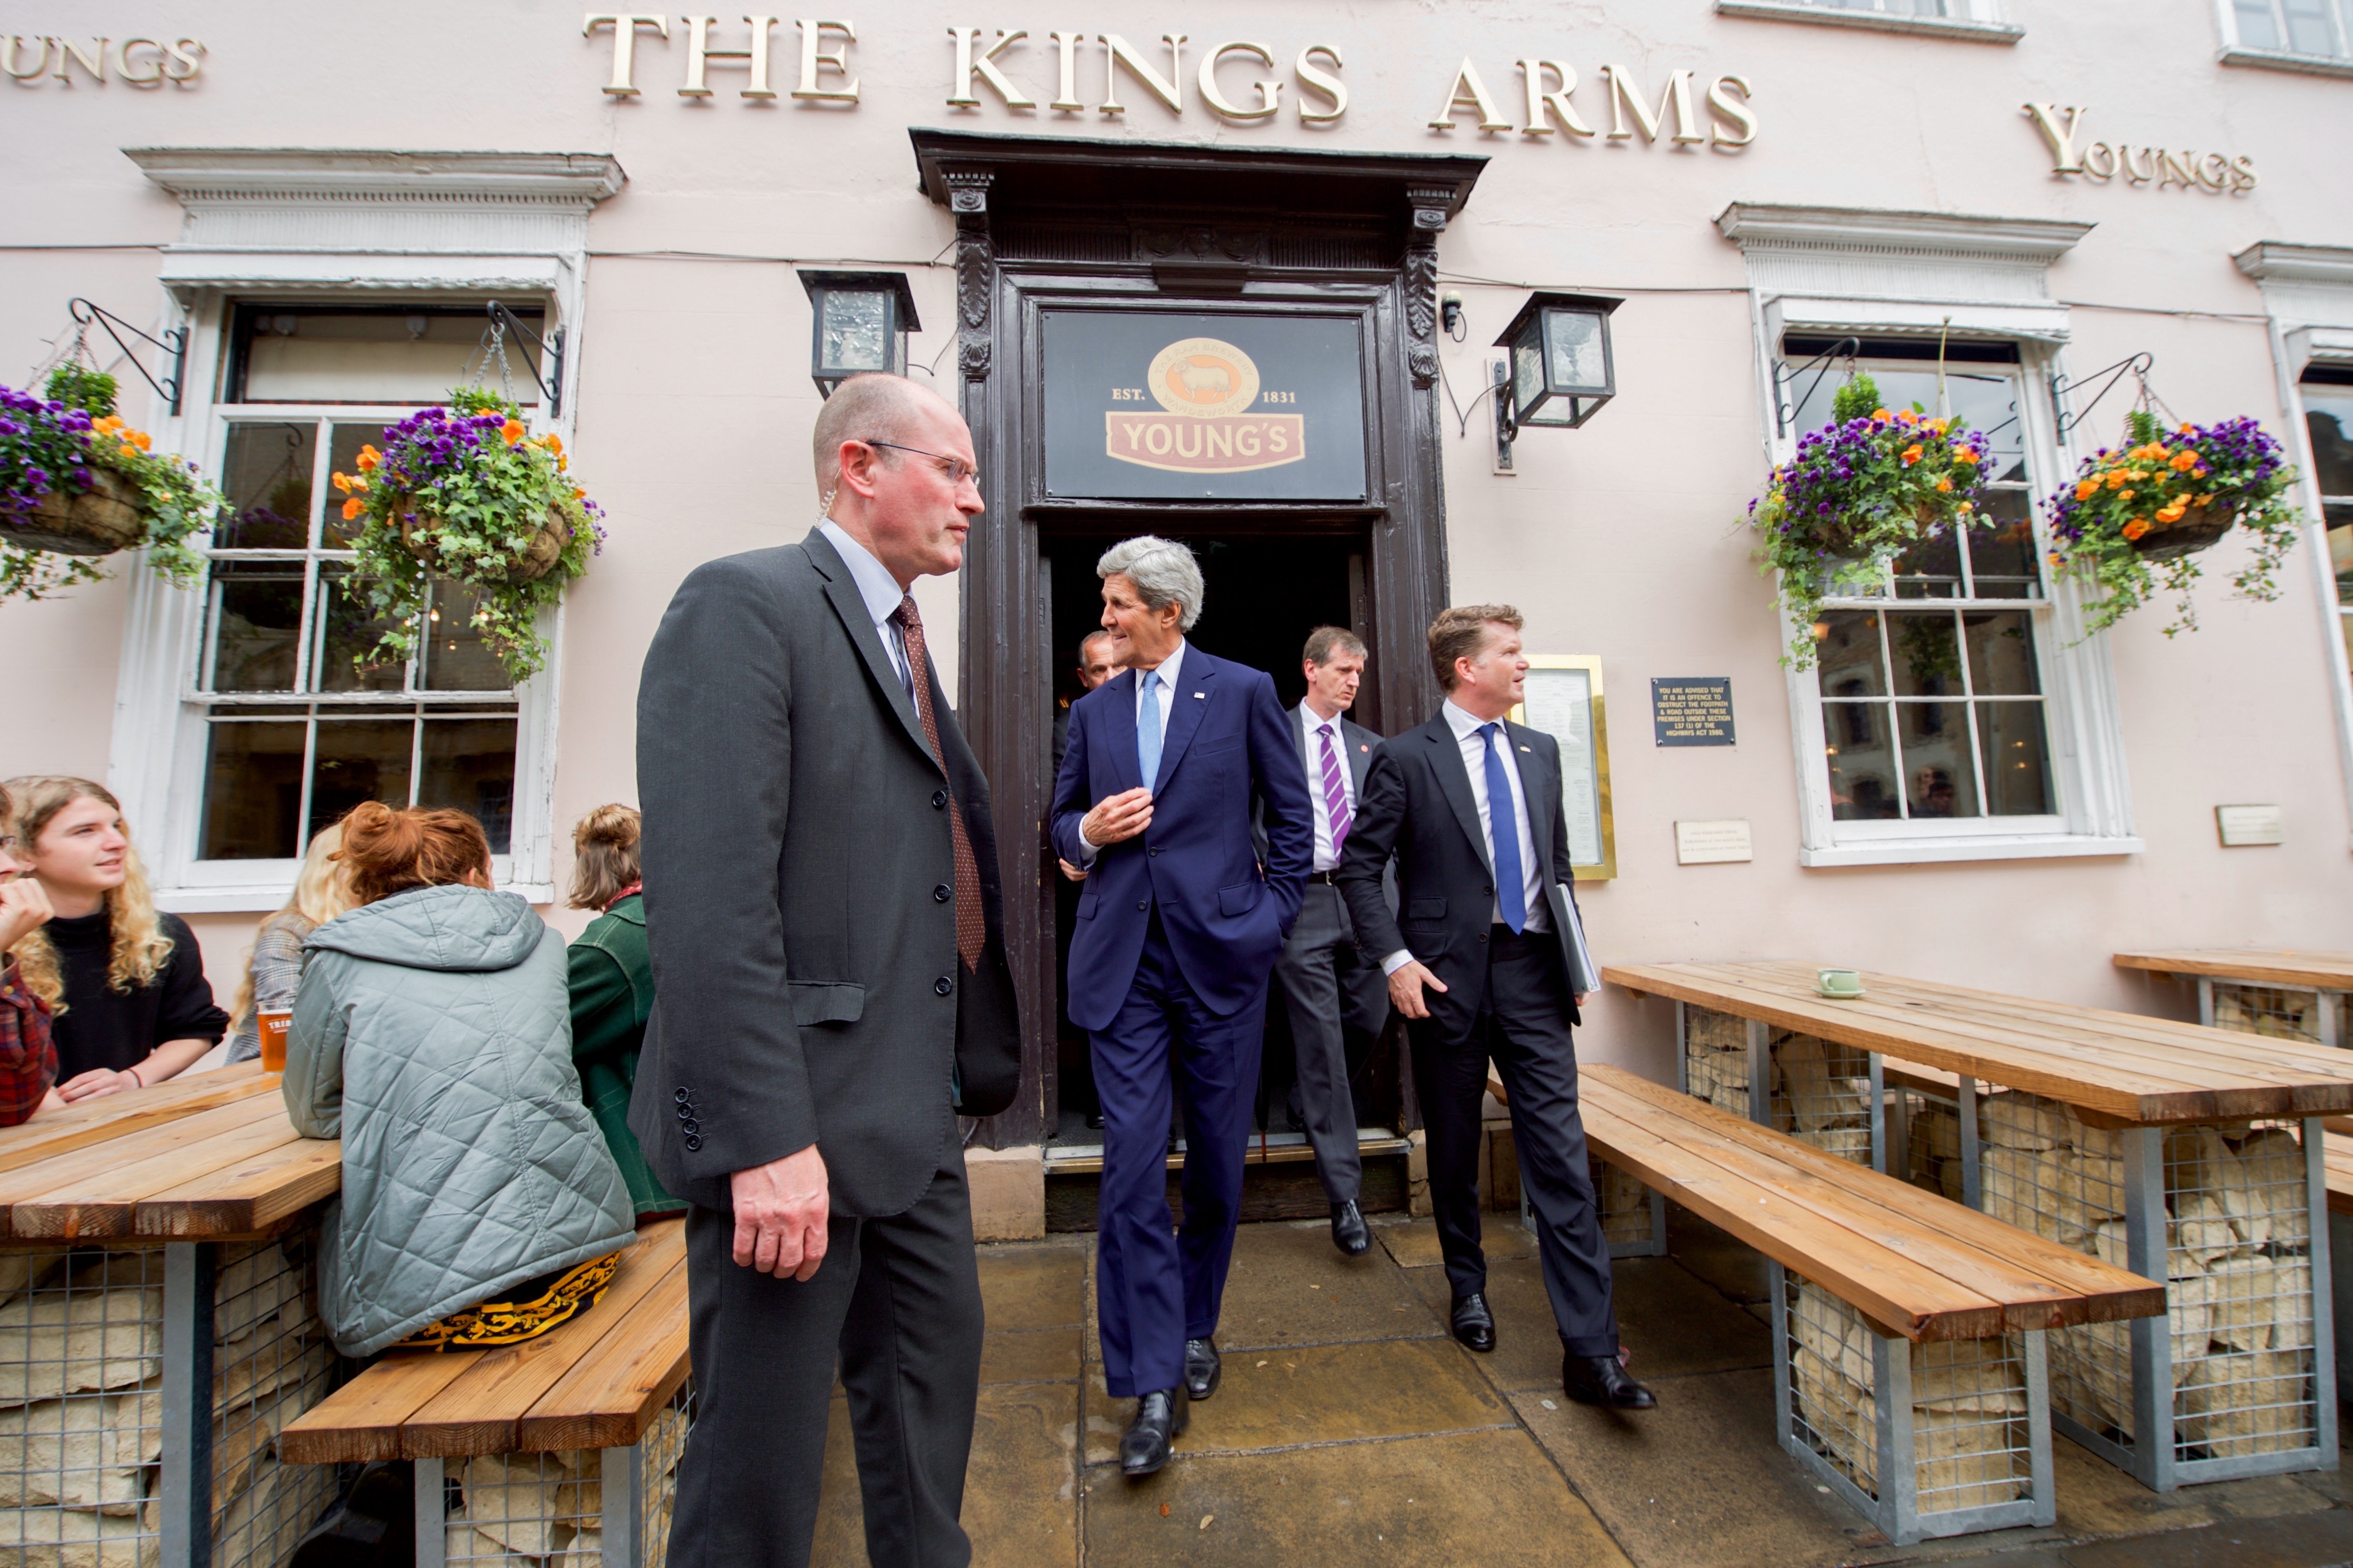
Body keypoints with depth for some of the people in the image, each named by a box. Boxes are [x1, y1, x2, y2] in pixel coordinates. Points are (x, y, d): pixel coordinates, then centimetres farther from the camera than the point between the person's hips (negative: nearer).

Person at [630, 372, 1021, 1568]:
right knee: (763, 1449, 9)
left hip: (914, 1111, 9)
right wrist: (766, 1139, -22)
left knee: (936, 1365, 24)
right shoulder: (744, 603, -10)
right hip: (796, 1120, -9)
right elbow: (706, 894, -21)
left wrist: (976, 1057, 12)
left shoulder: (904, 638, 16)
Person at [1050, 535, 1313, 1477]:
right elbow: (1063, 823, 17)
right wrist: (1089, 831, -5)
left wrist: (1273, 911, -1)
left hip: (1220, 952, -1)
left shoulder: (1243, 692, 1)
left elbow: (1292, 813, 5)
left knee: (1217, 1162, 12)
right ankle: (1154, 1383, 14)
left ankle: (1196, 1327, 37)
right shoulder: (1093, 710, 10)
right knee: (1132, 1164, -1)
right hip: (1121, 961, 2)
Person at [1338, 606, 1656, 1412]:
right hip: (1449, 975, -3)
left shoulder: (1539, 751, 10)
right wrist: (1395, 959, -14)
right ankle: (1468, 1286, 38)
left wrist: (1574, 954, 11)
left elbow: (1558, 859, 17)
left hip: (1532, 972, 4)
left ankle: (1591, 1351, 11)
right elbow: (1359, 865, -6)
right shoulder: (1406, 758, -7)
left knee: (1560, 1155, 1)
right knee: (1455, 1150, 14)